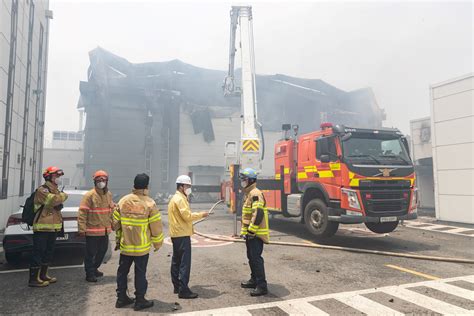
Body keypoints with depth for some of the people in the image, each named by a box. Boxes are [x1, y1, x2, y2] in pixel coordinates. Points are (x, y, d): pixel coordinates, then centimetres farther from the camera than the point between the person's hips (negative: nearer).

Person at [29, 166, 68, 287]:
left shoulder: (55, 190, 17)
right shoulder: (42, 190, -12)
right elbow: (53, 199, -29)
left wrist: (59, 204, 3)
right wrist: (63, 196, -10)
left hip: (53, 227, 9)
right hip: (42, 228, -9)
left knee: (48, 253, 16)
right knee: (38, 253, -4)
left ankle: (43, 275, 28)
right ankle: (33, 279, 2)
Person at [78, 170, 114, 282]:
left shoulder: (108, 194, 7)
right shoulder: (89, 195, -14)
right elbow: (82, 213, -15)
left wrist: (112, 223, 15)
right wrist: (82, 229, -18)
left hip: (105, 230, 7)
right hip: (92, 230, -7)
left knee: (102, 250, 19)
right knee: (90, 253, 4)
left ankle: (94, 269, 38)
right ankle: (89, 274, 18)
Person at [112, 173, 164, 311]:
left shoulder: (122, 201, -2)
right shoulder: (149, 203, -14)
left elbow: (115, 223, 5)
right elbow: (156, 226, -12)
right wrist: (157, 243, 2)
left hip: (125, 245, 4)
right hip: (142, 247, -4)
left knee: (122, 271, 17)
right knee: (140, 273, 7)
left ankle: (121, 298, 28)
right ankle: (140, 301, 16)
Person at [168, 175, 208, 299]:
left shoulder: (175, 198, 17)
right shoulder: (180, 199, -16)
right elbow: (187, 216, -21)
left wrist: (196, 215, 9)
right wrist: (201, 214, -10)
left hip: (176, 234, 11)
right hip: (182, 235, -11)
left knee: (176, 261, 15)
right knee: (184, 263, -8)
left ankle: (177, 286, 23)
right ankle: (183, 290, -5)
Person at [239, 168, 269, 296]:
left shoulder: (255, 193, -17)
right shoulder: (248, 193, 17)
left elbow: (258, 214, -25)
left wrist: (251, 231, -22)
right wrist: (245, 230, 22)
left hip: (255, 233, -10)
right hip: (250, 233, 10)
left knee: (256, 258, -8)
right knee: (251, 257, 17)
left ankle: (262, 286, -2)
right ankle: (254, 280, 30)